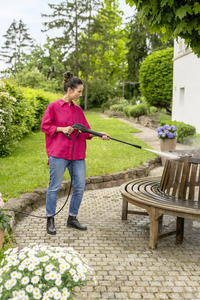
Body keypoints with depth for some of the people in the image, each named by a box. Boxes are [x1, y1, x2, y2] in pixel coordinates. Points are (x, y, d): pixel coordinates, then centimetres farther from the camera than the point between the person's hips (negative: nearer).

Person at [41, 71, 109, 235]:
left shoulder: (78, 109, 12)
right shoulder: (54, 106, -2)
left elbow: (86, 131, 12)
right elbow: (44, 126, -1)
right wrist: (62, 129, -13)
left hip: (77, 155, 5)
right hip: (59, 154, -5)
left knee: (80, 187, 6)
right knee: (54, 187, 3)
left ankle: (72, 218, 23)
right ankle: (50, 220, 18)